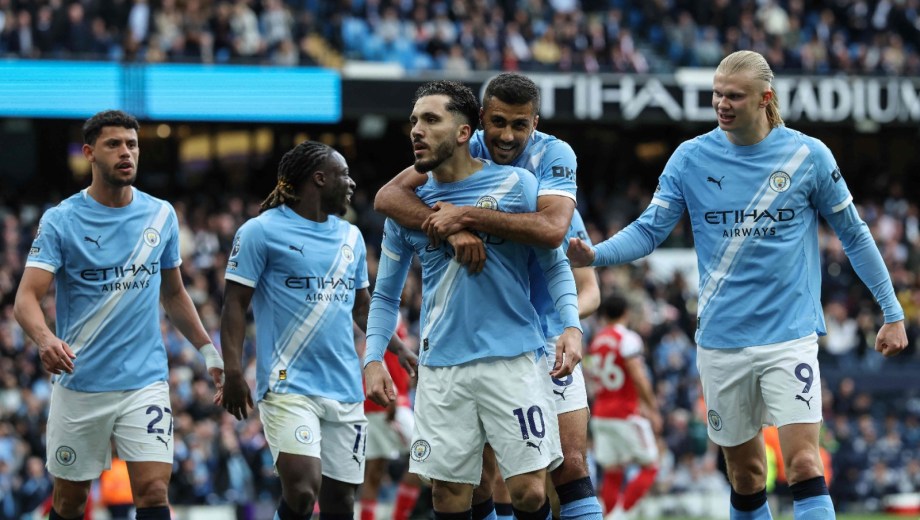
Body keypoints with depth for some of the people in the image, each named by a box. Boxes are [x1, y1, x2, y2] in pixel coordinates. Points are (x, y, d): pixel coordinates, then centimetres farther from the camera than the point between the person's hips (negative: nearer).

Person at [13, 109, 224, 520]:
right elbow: (27, 297, -14)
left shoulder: (162, 215, 6)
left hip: (145, 382, 1)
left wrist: (208, 349, 13)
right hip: (79, 385, -1)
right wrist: (45, 339, -35)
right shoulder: (60, 220, -5)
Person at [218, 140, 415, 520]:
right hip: (288, 386, -6)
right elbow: (235, 304, -5)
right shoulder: (262, 231, -3)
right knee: (301, 489, -22)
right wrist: (233, 372, -14)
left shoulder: (350, 237, 15)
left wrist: (398, 350, 11)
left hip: (344, 387, 6)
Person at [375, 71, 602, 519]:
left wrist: (466, 216, -32)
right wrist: (453, 230, -32)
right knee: (476, 477, 2)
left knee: (571, 464, -10)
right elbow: (388, 196, -17)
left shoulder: (554, 155, -12)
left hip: (544, 337, -2)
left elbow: (552, 229, -30)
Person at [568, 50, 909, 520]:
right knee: (744, 475, 8)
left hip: (789, 336, -2)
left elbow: (854, 235, 7)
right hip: (721, 338, 2)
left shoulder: (808, 155, -2)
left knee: (803, 464, -15)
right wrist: (594, 255, -17)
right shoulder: (691, 158, 1)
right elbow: (649, 230, 3)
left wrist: (892, 312, 8)